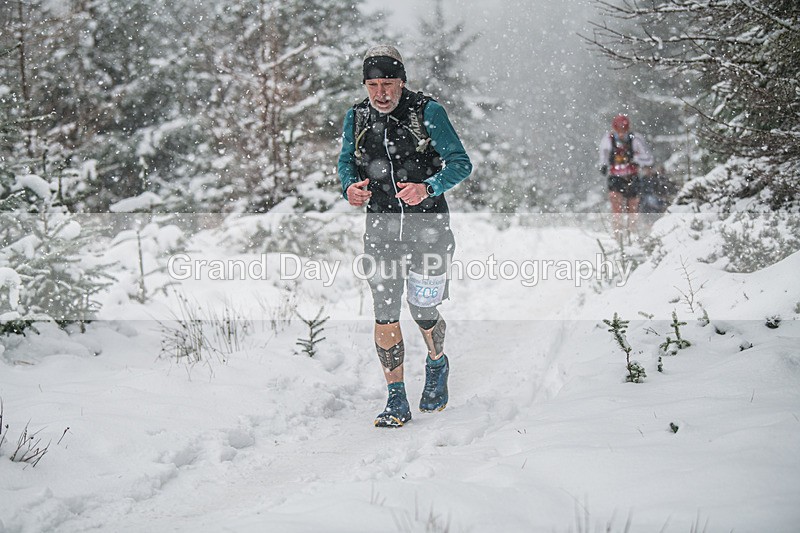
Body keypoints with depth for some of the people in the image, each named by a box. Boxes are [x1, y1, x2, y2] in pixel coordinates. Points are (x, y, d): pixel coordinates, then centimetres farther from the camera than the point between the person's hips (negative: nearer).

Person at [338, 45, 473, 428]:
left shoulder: (427, 112, -9)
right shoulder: (357, 117, 3)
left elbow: (460, 163, -9)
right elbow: (346, 162, 13)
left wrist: (427, 188, -27)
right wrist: (349, 187, -11)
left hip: (427, 225, -3)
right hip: (381, 226, 3)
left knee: (423, 314, 4)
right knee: (385, 315, -4)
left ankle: (437, 365, 38)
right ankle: (396, 402, 6)